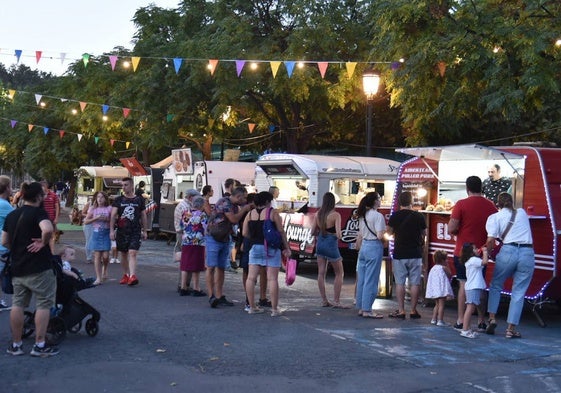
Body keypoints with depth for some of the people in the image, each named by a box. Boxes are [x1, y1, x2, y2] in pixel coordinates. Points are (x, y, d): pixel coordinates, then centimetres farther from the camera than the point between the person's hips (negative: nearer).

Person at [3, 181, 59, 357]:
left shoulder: (12, 215, 12)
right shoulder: (38, 212, -11)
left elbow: (4, 242, 15)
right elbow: (48, 229, -32)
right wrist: (43, 243, -15)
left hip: (17, 268, 7)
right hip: (39, 268, -7)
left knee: (17, 304, 12)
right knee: (44, 304, 2)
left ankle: (16, 345, 17)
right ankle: (40, 345, 3)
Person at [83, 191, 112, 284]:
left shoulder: (109, 209, 3)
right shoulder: (93, 209, 5)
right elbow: (86, 221, 2)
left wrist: (106, 219, -13)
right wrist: (96, 218, -11)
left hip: (106, 233, -1)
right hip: (96, 233, 1)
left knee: (105, 256, -5)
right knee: (97, 256, -1)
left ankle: (104, 270, 27)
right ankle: (98, 278, 2)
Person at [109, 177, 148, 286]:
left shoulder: (139, 200, 6)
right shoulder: (118, 200, 6)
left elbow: (143, 216, 12)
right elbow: (113, 215, 1)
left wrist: (144, 231, 10)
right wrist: (111, 230, -9)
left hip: (135, 231, -2)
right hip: (121, 231, 2)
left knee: (133, 253, -15)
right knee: (123, 254, 11)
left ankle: (132, 276, -23)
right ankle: (126, 275, 26)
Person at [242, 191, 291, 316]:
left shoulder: (250, 213, 7)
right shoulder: (272, 212, -4)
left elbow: (245, 233, 5)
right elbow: (281, 232, -5)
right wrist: (286, 248, 2)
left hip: (255, 248, 4)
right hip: (271, 249, -4)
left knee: (251, 277, 8)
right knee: (272, 279, -2)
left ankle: (252, 307, 10)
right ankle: (274, 309, 0)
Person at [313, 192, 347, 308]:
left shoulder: (318, 214, 0)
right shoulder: (335, 215, -16)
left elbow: (313, 231, 6)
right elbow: (338, 233, -21)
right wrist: (339, 236, 0)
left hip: (320, 244, 6)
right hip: (331, 245, -5)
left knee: (321, 273, 10)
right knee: (339, 273, 7)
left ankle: (324, 301, 14)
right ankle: (336, 302, 4)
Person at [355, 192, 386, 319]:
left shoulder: (363, 215, 10)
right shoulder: (378, 216, -13)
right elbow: (380, 236, -20)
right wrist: (386, 237, 0)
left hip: (364, 247, 8)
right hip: (374, 247, -8)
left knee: (361, 279, 11)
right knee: (371, 280, -3)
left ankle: (361, 308, 18)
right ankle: (367, 310, 0)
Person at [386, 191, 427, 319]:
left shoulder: (395, 216, -5)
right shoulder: (418, 216, -5)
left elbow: (389, 231, 8)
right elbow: (424, 233, 7)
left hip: (399, 254, 0)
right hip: (415, 254, 0)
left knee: (400, 283, 5)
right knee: (415, 283, 6)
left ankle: (401, 310, 5)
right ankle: (413, 311, 8)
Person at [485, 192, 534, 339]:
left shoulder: (495, 217, 8)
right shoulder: (522, 213, 19)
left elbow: (491, 240, -4)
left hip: (508, 251, -2)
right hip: (528, 253, 2)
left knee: (495, 285, 20)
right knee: (519, 292, 7)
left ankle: (492, 318, 11)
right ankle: (511, 329, 6)